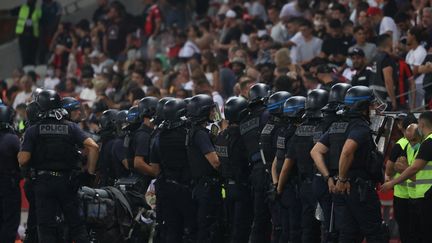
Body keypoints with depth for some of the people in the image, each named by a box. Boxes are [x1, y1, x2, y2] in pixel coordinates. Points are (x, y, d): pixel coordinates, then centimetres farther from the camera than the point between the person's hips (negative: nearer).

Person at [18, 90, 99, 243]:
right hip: (66, 181, 2)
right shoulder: (71, 128, 1)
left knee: (46, 228, 2)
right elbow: (93, 147, -8)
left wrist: (19, 154, 12)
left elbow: (23, 160, -10)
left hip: (43, 182, -2)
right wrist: (90, 172, 1)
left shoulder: (33, 131, -4)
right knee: (76, 225, 8)